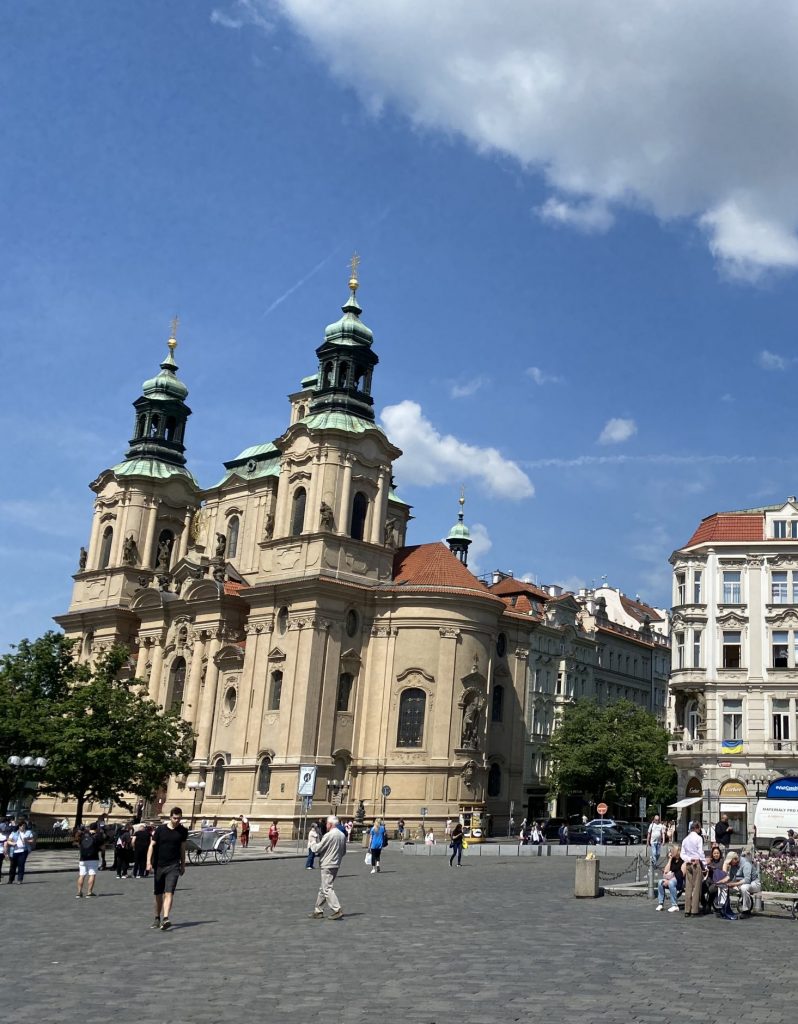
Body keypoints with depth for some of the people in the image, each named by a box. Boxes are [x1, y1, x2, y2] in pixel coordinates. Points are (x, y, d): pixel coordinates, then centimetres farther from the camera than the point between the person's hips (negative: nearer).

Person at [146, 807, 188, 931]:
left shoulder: (183, 831, 2)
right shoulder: (160, 829, -3)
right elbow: (152, 845, -1)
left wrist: (183, 865, 17)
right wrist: (149, 862, -11)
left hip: (173, 866, -1)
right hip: (159, 865, 1)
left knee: (169, 893, -15)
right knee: (158, 894, 11)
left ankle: (165, 919, -25)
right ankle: (157, 918, 28)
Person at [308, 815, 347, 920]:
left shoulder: (329, 835, -18)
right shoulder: (342, 835, 7)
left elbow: (317, 849, -14)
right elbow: (344, 852, 14)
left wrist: (313, 845, 7)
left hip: (327, 865, -9)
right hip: (336, 865, 9)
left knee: (327, 889, -5)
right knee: (322, 888, 17)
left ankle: (337, 910, -12)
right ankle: (318, 910, 22)